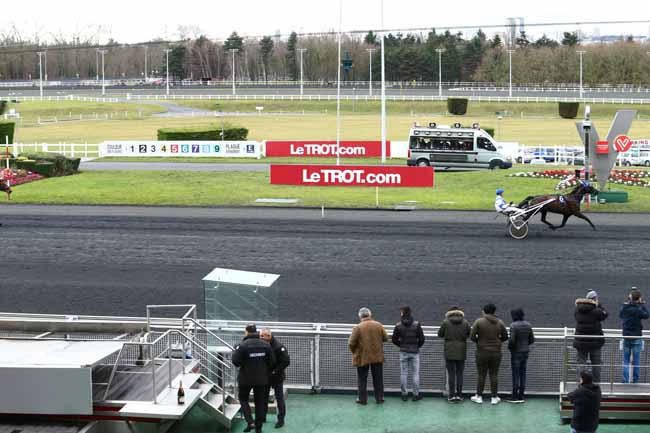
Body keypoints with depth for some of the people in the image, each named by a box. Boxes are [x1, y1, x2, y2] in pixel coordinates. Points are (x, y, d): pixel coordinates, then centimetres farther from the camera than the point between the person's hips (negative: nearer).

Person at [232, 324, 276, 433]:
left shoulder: (242, 345, -18)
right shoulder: (266, 345, -3)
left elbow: (236, 361, -18)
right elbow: (272, 362, 1)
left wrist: (235, 351, 0)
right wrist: (267, 372, 18)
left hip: (246, 378, -3)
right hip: (262, 379, 3)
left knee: (243, 398, 16)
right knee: (260, 402, 14)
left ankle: (250, 422, -1)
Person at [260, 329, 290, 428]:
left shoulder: (278, 346, -18)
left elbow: (286, 361, -20)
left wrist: (275, 371, -20)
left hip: (276, 377, -6)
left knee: (279, 398, 2)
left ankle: (281, 419, 8)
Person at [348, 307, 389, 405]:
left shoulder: (358, 327, -13)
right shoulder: (378, 325, -5)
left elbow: (351, 343, -13)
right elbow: (385, 338, 5)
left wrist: (354, 352, 5)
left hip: (362, 357, -2)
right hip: (377, 356, 2)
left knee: (362, 380, 9)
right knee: (378, 379, 14)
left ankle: (362, 399, 12)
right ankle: (379, 398, 19)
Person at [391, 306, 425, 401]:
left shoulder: (398, 325, -3)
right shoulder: (416, 324, -5)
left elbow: (394, 339, -1)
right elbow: (421, 338, -5)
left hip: (403, 352, 1)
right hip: (414, 352, -1)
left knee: (403, 373, 7)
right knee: (416, 373, 5)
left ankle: (404, 394, 8)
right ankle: (416, 394, 5)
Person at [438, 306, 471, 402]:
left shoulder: (445, 322, -6)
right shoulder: (465, 322, -1)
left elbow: (440, 334, 4)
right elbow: (469, 334, 9)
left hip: (449, 352, -2)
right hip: (461, 352, 2)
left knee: (451, 374, 1)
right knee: (459, 374, 7)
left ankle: (452, 395, 0)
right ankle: (459, 395, 7)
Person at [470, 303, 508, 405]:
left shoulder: (479, 322, -8)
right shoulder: (500, 323, 0)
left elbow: (472, 336, -10)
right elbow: (505, 337, 7)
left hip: (482, 352, -2)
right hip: (496, 353, 2)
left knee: (481, 375, 6)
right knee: (494, 375, 7)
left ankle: (479, 396, 12)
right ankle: (494, 397, 10)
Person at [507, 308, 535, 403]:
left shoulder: (513, 325, -16)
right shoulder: (528, 325, 4)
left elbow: (512, 340, -20)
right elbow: (532, 339, 7)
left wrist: (509, 346, -1)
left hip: (516, 352, -6)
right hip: (525, 352, 6)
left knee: (515, 374, -1)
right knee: (523, 373, 10)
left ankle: (515, 396, 2)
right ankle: (521, 396, 13)